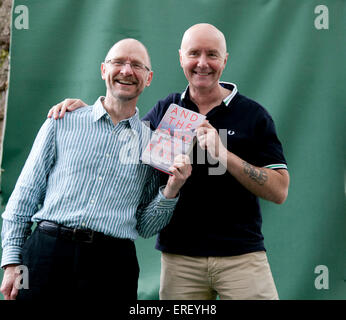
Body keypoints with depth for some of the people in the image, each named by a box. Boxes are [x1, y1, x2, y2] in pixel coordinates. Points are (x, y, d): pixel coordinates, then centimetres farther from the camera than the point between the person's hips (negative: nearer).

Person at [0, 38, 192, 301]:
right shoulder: (63, 123, 7)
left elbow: (145, 227, 12)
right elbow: (26, 194, 7)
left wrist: (170, 192, -5)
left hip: (113, 266, 1)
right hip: (47, 253, 0)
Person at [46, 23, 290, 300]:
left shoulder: (253, 115, 0)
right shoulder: (165, 110, 10)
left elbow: (279, 191, -6)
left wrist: (224, 155, -17)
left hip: (240, 255, -2)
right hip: (179, 255, 2)